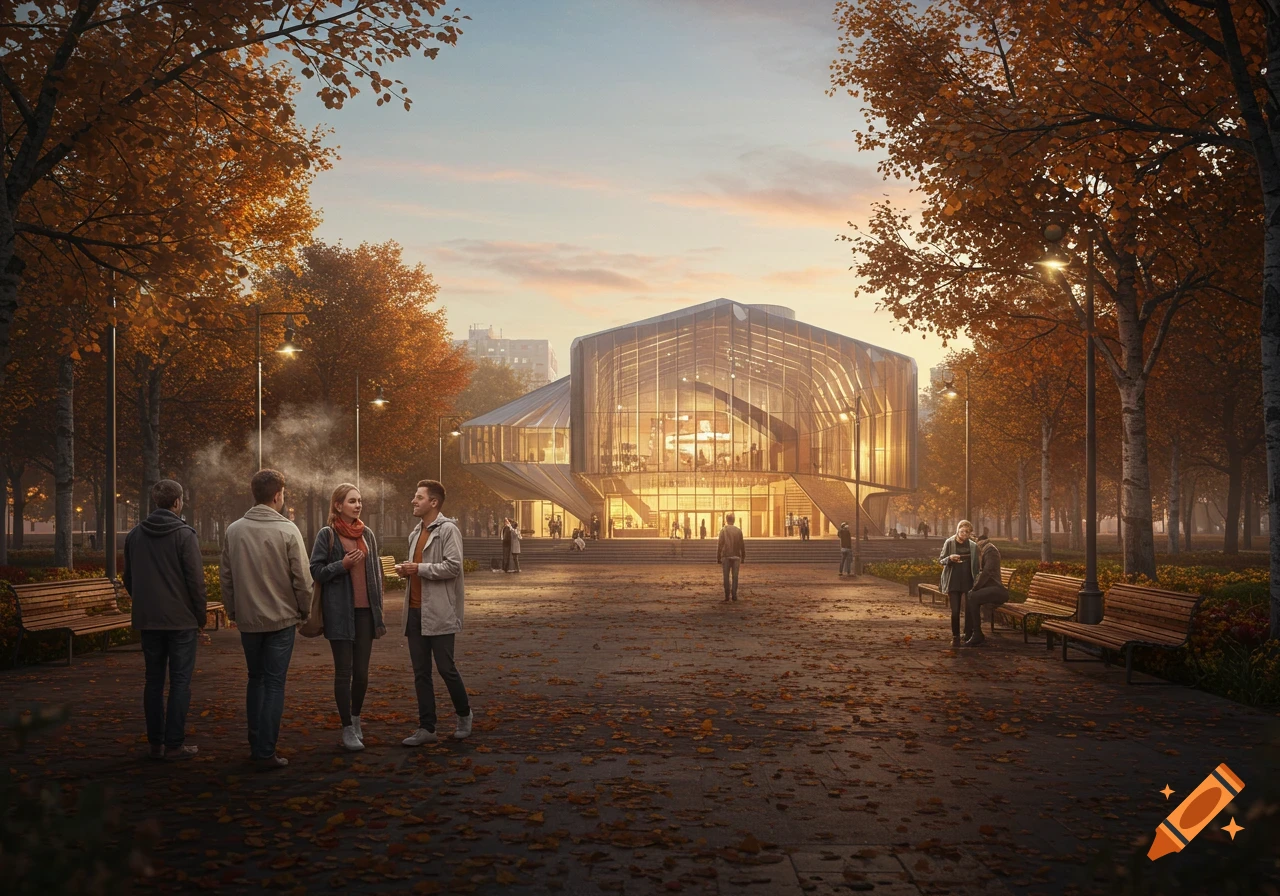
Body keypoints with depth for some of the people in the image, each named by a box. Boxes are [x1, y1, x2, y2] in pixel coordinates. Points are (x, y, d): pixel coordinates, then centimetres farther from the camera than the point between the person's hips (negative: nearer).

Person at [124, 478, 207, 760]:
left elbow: (128, 579, 12)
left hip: (148, 620, 5)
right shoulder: (184, 535, -10)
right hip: (181, 620, -5)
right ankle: (174, 744, 0)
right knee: (180, 681, 1)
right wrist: (201, 616, -1)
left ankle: (155, 743, 13)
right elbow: (195, 580, -12)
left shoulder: (135, 535, 6)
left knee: (153, 681, 11)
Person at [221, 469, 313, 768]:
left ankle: (255, 745, 22)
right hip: (281, 619, -4)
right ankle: (266, 751, 2)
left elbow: (225, 576, 5)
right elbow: (302, 578, -11)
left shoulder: (234, 530, 0)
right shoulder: (287, 530, -12)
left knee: (255, 679, 18)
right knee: (274, 684, 2)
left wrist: (233, 610, 17)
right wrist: (304, 610, 4)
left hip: (248, 620, 4)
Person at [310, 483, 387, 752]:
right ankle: (347, 728, 9)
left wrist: (379, 609, 13)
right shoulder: (327, 535, -3)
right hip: (340, 611, -4)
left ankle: (355, 716, 28)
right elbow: (315, 571, -4)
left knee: (362, 671, 7)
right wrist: (342, 565, -18)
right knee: (344, 671, 1)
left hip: (365, 611, 4)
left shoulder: (367, 534, 10)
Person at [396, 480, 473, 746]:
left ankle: (464, 714, 22)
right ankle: (427, 728, 13)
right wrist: (407, 570, 5)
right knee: (421, 673, 8)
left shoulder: (447, 529, -8)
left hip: (439, 612, -8)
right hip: (415, 611, 8)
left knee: (446, 668, 0)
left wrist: (419, 568, -15)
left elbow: (453, 566, -18)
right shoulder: (416, 532, 18)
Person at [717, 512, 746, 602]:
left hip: (726, 557, -1)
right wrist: (743, 558, 14)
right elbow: (742, 545, 7)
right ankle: (734, 595, -2)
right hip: (736, 557, 1)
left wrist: (718, 558, 1)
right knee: (735, 577, 3)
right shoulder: (738, 531, 5)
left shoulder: (723, 530, -2)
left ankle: (727, 595, 0)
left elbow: (719, 545, -4)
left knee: (726, 577, 3)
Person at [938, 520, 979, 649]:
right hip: (954, 582, -2)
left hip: (969, 582, 2)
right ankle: (955, 637, 7)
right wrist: (950, 558, -20)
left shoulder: (973, 546, 4)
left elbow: (976, 565, 11)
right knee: (955, 611, -5)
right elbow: (941, 560, 2)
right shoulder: (949, 543, -1)